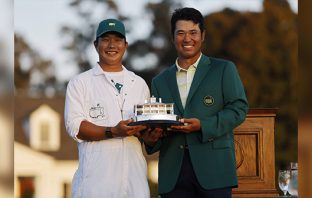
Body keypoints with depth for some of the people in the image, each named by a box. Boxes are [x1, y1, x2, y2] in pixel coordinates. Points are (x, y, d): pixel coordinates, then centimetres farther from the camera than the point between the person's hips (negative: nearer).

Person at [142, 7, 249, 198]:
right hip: (173, 173, 3)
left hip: (213, 168, -3)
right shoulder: (160, 81, 19)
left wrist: (203, 125, -14)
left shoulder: (224, 69, 9)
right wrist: (150, 139, -5)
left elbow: (239, 108, -1)